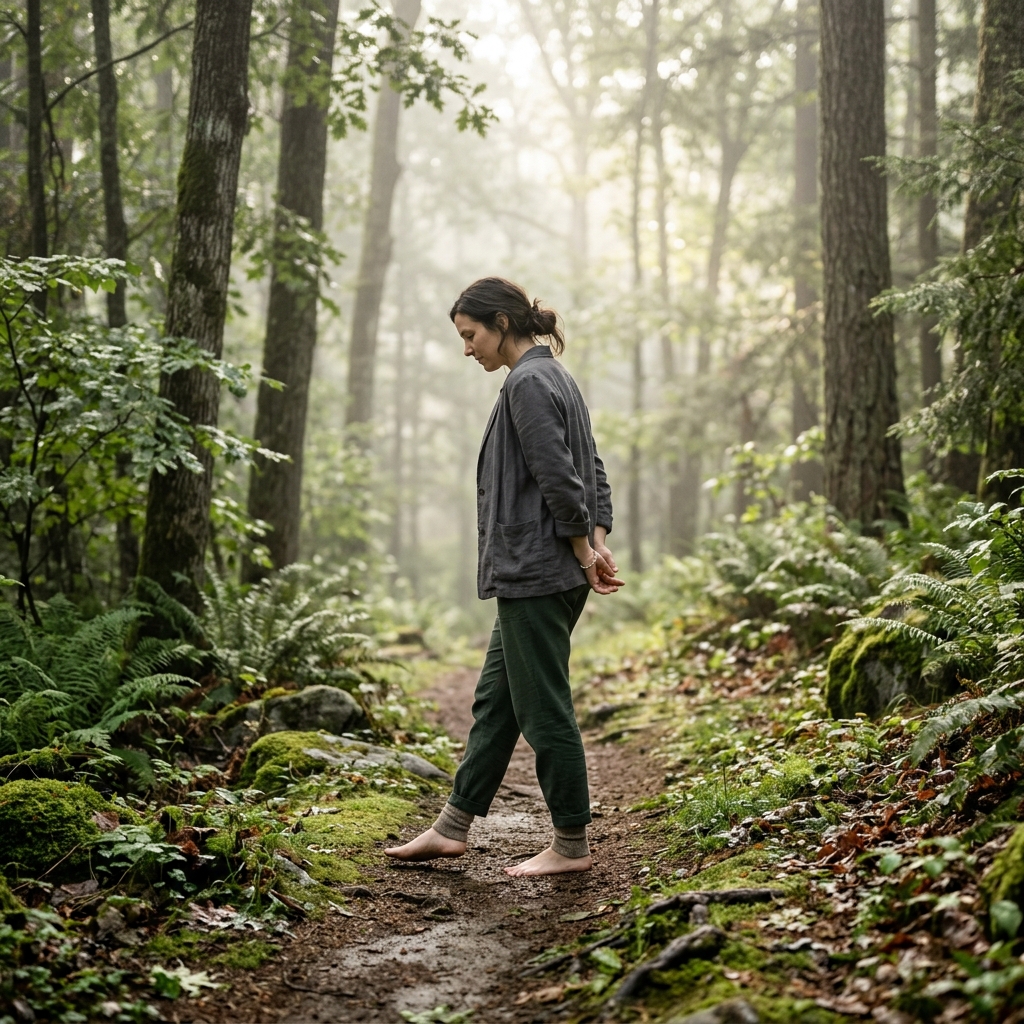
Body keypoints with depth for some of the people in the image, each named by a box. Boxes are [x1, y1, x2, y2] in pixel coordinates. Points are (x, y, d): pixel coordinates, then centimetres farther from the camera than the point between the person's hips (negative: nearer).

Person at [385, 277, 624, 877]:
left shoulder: (528, 383, -14)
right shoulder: (556, 378, 17)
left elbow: (559, 479, -20)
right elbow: (595, 472, 17)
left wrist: (585, 555, -12)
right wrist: (599, 542, 9)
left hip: (535, 574, -11)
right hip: (534, 576, 11)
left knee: (544, 710, -2)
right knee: (495, 701, 14)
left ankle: (572, 845, 8)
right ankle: (453, 828, 22)